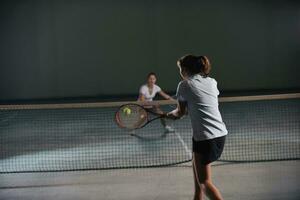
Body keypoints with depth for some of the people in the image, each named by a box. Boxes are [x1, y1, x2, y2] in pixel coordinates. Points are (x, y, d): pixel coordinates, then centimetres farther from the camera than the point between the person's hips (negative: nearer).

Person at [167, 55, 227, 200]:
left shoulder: (184, 85, -3)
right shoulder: (212, 82, 12)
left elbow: (180, 112, 6)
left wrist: (171, 113, 26)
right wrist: (185, 111, 26)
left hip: (205, 137, -7)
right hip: (220, 134, 8)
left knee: (205, 183, 1)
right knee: (197, 173, 22)